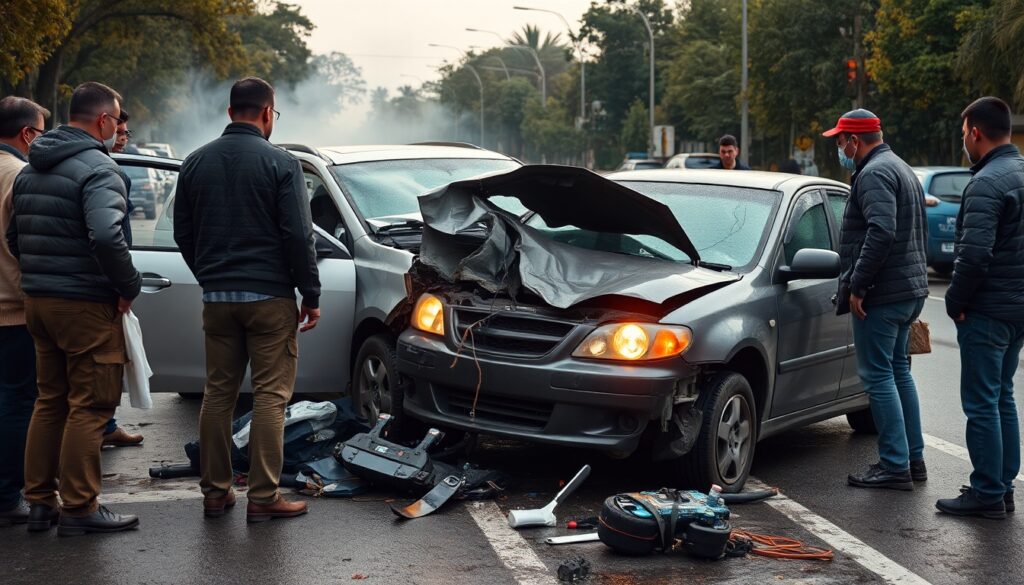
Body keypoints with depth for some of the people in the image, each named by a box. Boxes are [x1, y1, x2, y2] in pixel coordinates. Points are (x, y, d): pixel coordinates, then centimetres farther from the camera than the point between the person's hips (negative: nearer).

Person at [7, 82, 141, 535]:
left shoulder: (30, 171, 13)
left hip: (37, 300, 9)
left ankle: (39, 501, 22)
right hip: (86, 305, -9)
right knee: (89, 406, -1)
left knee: (50, 400, 17)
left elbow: (14, 236, 19)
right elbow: (106, 236, -29)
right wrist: (129, 286, -16)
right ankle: (79, 509, 3)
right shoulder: (97, 169, -15)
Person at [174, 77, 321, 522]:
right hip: (269, 296, -5)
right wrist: (311, 294, -2)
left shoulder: (196, 164, 8)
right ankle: (263, 497, -1)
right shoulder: (281, 164, -8)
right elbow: (299, 236, -10)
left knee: (218, 393, 11)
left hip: (216, 297, 5)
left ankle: (214, 491, 15)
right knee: (271, 395, 0)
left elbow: (183, 233, 13)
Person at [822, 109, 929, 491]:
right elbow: (918, 233, 26)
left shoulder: (875, 173, -14)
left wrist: (857, 284, -23)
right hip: (911, 289, 11)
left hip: (882, 294, -11)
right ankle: (914, 458, 22)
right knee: (898, 370, 17)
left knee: (878, 376, -6)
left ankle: (895, 466, -5)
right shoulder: (901, 169, 20)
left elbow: (881, 232, -27)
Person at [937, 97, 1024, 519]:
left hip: (987, 310, -9)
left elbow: (975, 253, -26)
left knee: (982, 403, -2)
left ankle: (987, 493, 2)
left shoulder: (987, 183, -18)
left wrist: (955, 301, -12)